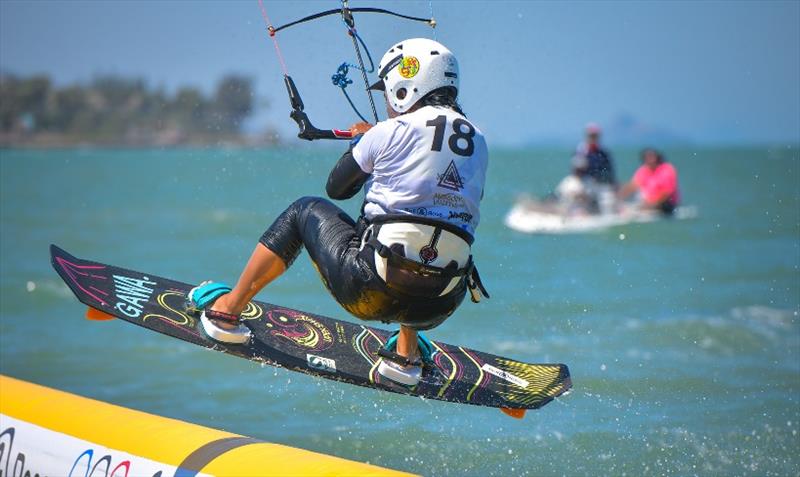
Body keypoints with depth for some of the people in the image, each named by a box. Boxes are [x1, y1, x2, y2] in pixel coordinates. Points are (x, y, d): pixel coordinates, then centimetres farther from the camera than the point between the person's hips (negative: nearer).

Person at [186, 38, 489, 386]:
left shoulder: (391, 132, -3)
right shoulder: (478, 142, 9)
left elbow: (336, 188, 10)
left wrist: (360, 142, 30)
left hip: (371, 292, -4)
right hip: (438, 309, 4)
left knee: (306, 211, 24)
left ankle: (227, 309, 30)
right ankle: (406, 355, 31)